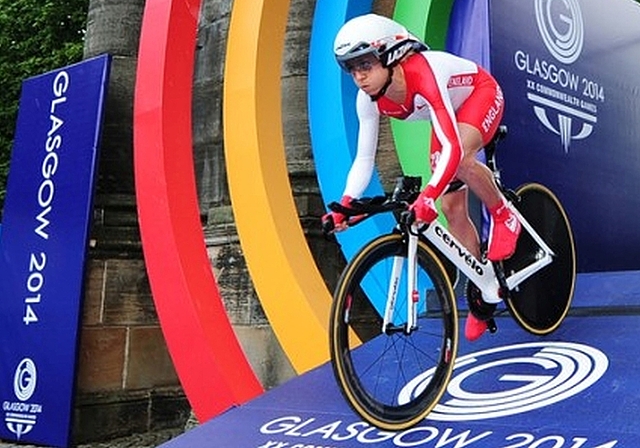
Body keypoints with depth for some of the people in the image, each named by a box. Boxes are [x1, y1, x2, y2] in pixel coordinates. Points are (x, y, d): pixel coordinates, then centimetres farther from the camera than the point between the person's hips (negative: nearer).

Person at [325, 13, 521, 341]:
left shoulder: (423, 74, -41)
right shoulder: (370, 99, -22)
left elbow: (452, 147, -49)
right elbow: (364, 158, -17)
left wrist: (428, 197, -61)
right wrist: (345, 204, -31)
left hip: (481, 94, -6)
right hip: (450, 112, 6)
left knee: (459, 158, -39)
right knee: (452, 209, 1)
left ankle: (504, 216, -8)